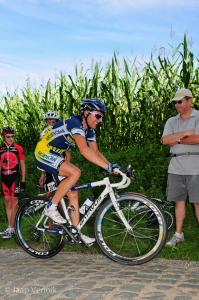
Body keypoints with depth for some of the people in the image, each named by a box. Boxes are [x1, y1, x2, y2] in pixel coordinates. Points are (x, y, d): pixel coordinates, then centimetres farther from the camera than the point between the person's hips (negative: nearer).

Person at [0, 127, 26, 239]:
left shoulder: (18, 148, -3)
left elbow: (22, 165, 2)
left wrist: (23, 180, -1)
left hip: (15, 177, -4)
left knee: (14, 201, -4)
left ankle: (11, 228, -2)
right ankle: (10, 227, 12)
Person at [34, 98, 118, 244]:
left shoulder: (89, 130, 3)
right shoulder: (75, 123, -26)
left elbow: (96, 152, 1)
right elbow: (84, 150, -39)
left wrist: (111, 166, -14)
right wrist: (108, 166, -44)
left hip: (55, 157, 9)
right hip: (44, 153, -9)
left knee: (73, 193, 3)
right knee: (75, 172, -29)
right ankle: (52, 207, -16)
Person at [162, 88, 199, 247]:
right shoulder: (171, 121, 14)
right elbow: (165, 140, -2)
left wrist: (176, 140, -6)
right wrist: (185, 133, -11)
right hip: (176, 167, 5)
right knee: (179, 201, 10)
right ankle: (178, 234, 20)